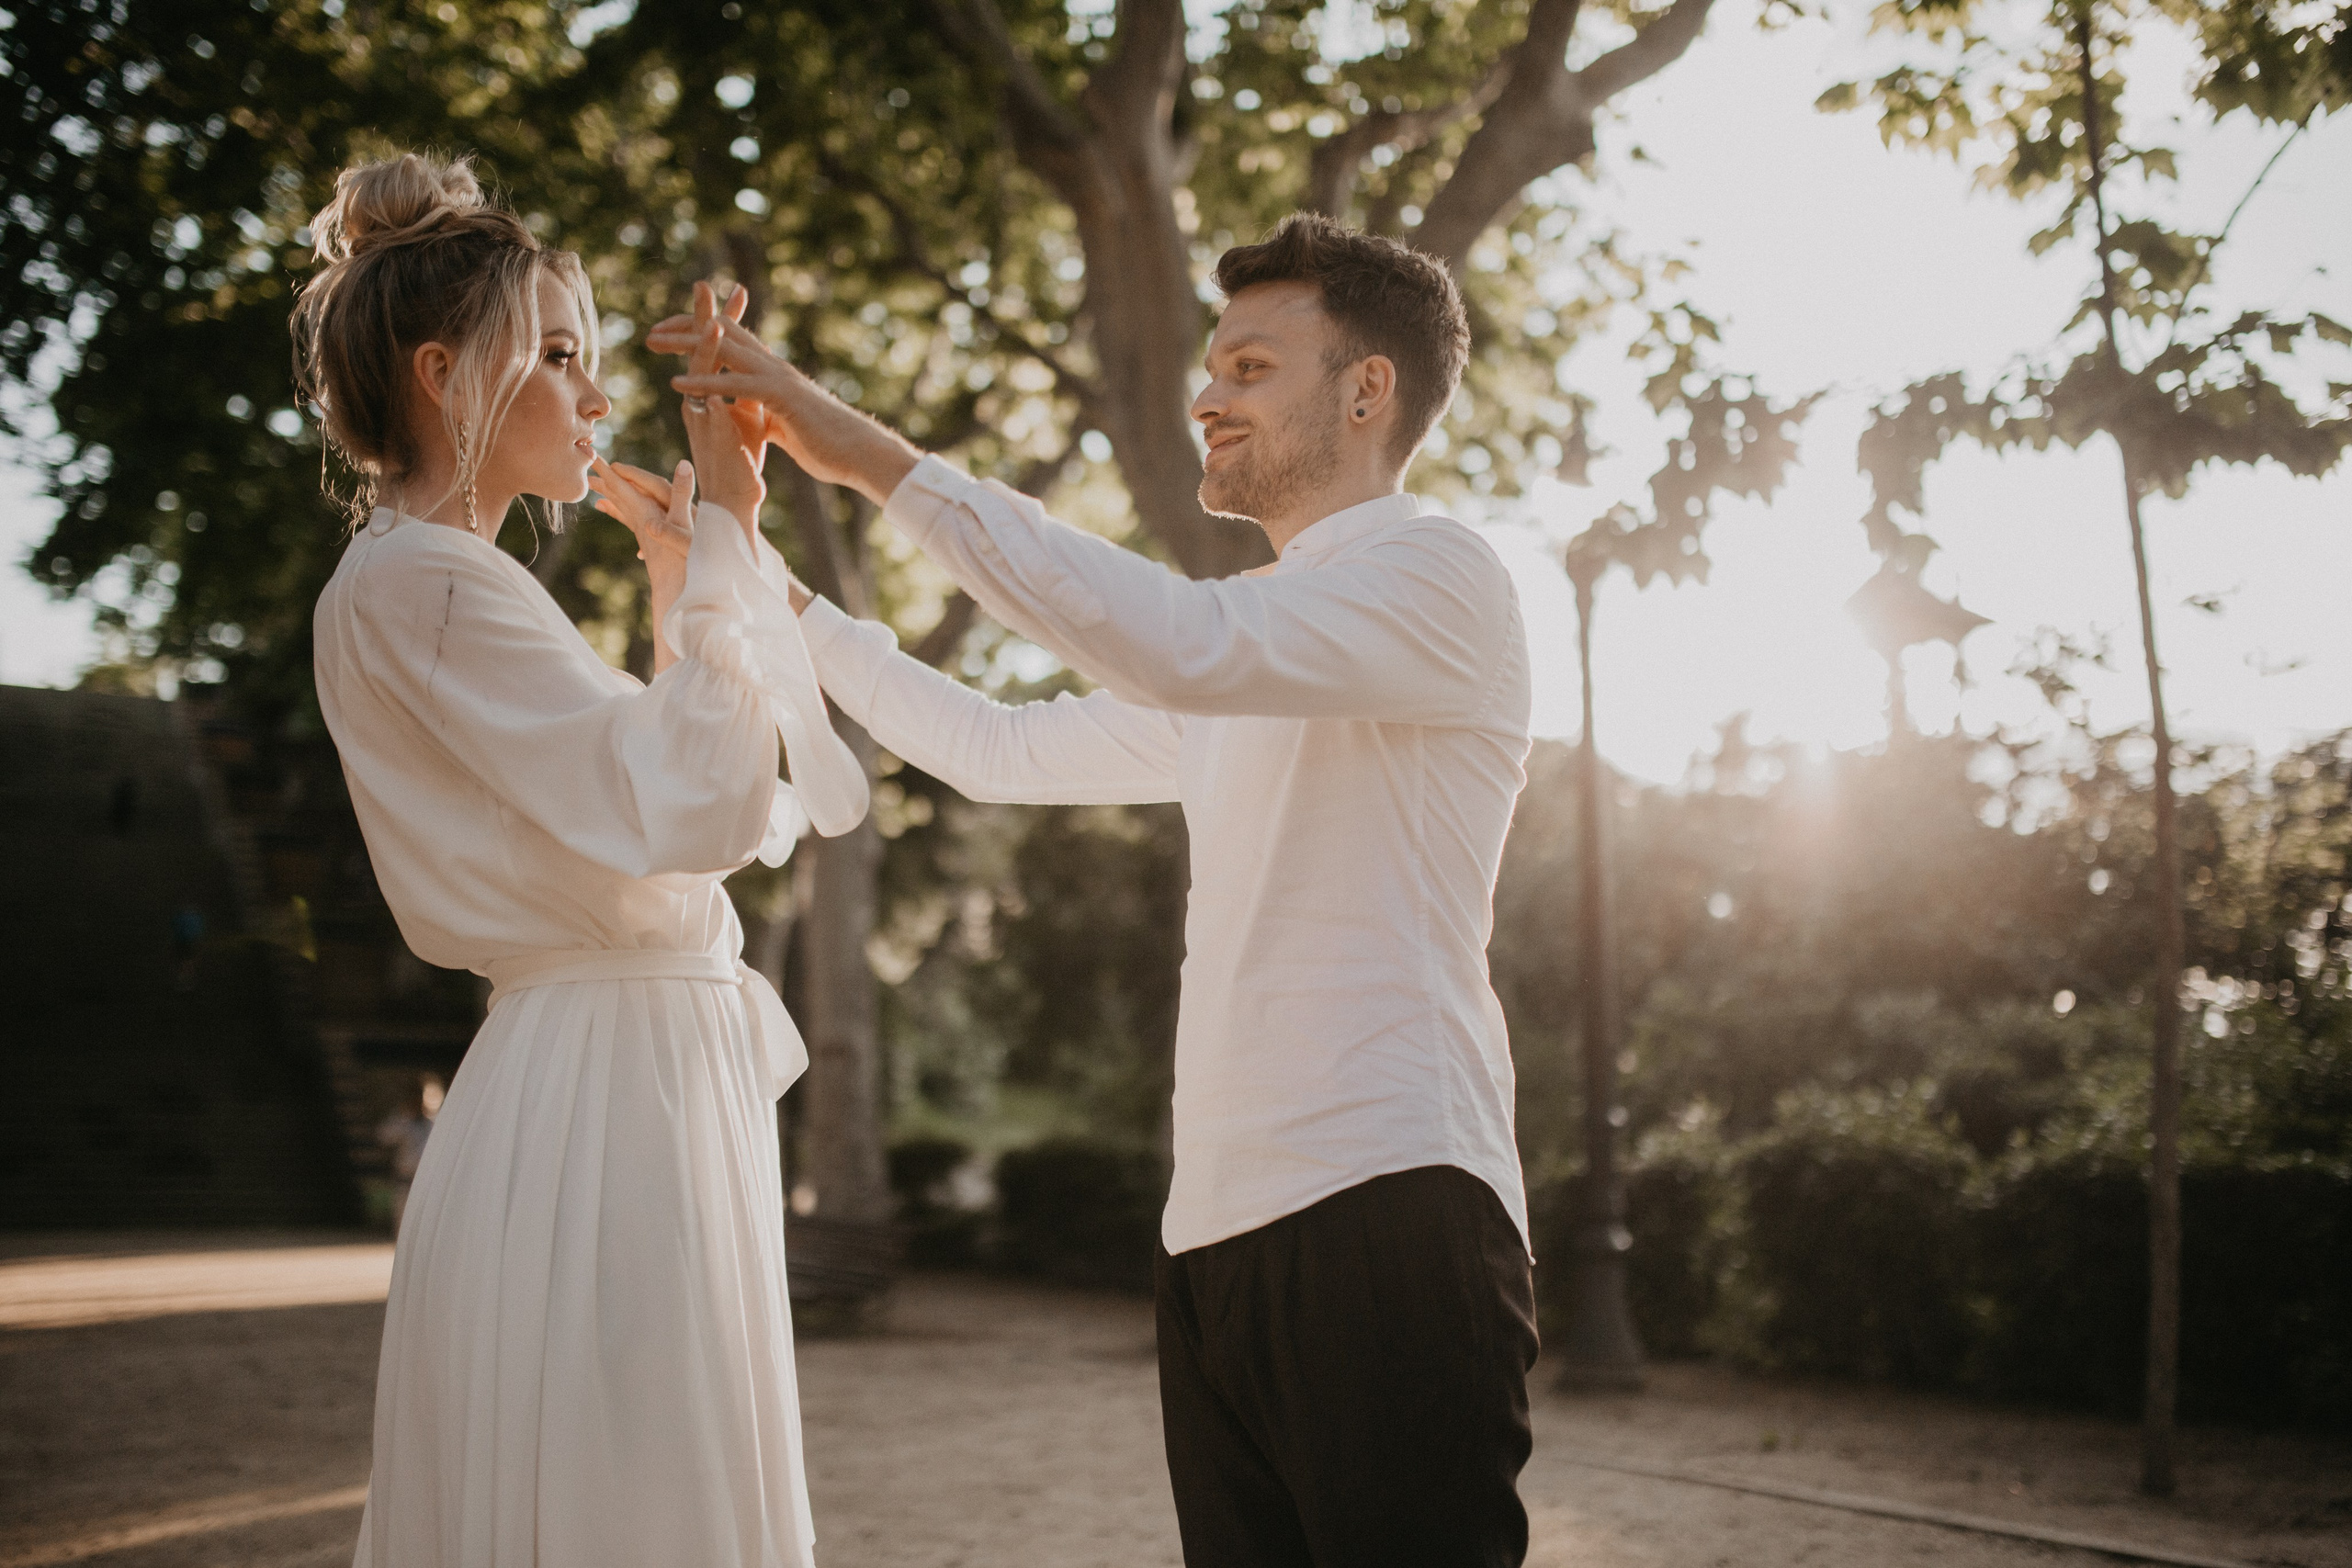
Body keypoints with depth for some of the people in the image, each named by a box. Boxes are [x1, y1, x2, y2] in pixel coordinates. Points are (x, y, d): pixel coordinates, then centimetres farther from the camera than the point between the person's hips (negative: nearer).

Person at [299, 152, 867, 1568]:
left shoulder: (449, 579, 19)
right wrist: (722, 538, -13)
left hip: (648, 1086, 10)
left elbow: (655, 804, 23)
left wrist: (681, 592, 21)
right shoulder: (415, 579, -12)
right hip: (600, 1092, -10)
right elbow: (692, 806, -21)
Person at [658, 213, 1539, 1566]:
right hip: (1223, 1231, 8)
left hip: (1387, 1213, -8)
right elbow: (1003, 751, 27)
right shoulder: (1257, 640, 25)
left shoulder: (1440, 575, -5)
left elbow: (1181, 644, -23)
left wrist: (883, 460, -21)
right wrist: (768, 588, 25)